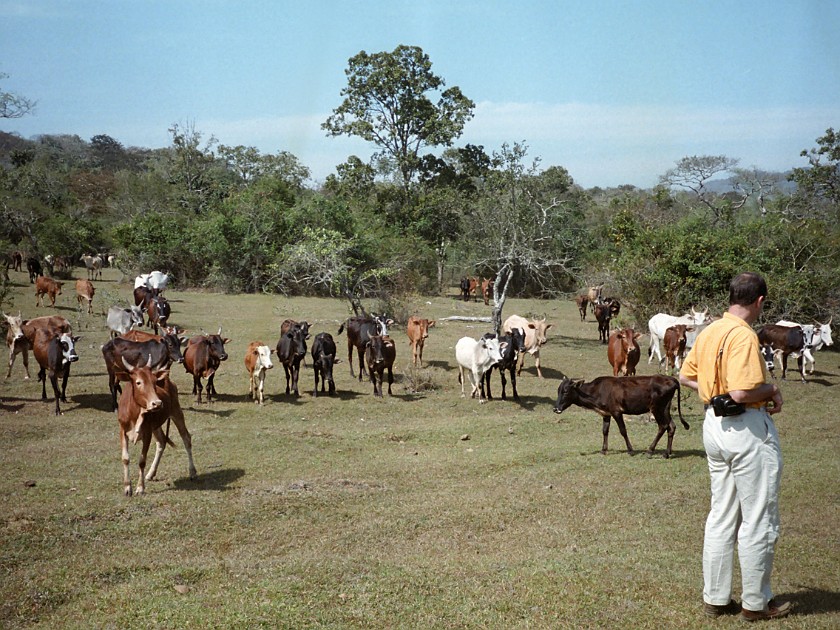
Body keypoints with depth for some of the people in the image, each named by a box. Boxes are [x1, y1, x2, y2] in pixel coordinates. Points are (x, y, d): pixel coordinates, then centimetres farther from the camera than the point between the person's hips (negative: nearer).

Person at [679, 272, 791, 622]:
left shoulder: (709, 332, 6)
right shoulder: (743, 336, -20)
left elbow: (685, 375, 16)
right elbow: (742, 392, -28)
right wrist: (771, 389, -10)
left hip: (714, 424, 9)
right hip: (748, 430, -9)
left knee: (721, 517, 16)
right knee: (759, 523, 5)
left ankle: (715, 598, 23)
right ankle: (756, 603, 15)